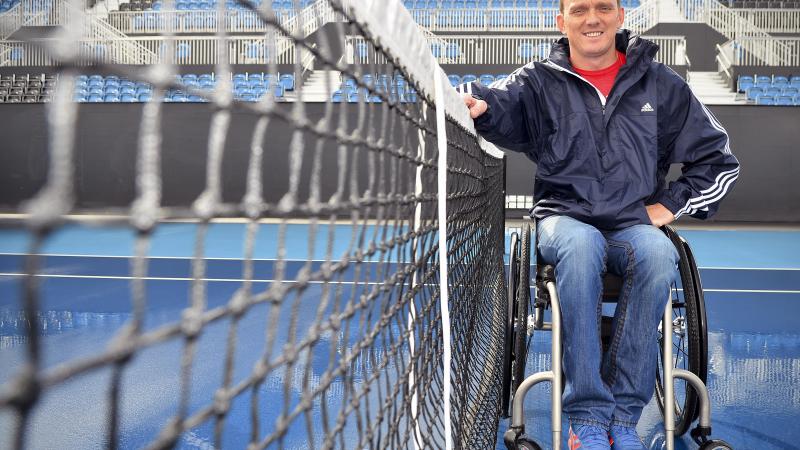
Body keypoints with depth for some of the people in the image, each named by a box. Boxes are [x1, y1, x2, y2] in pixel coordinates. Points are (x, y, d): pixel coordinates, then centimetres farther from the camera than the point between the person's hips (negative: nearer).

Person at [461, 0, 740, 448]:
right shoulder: (539, 82, 8)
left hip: (634, 224, 1)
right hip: (564, 219, -1)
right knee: (582, 244, -37)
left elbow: (720, 161, 17)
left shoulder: (661, 84, 11)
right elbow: (503, 103, -17)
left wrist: (670, 205, 4)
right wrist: (477, 103, -40)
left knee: (658, 252, -34)